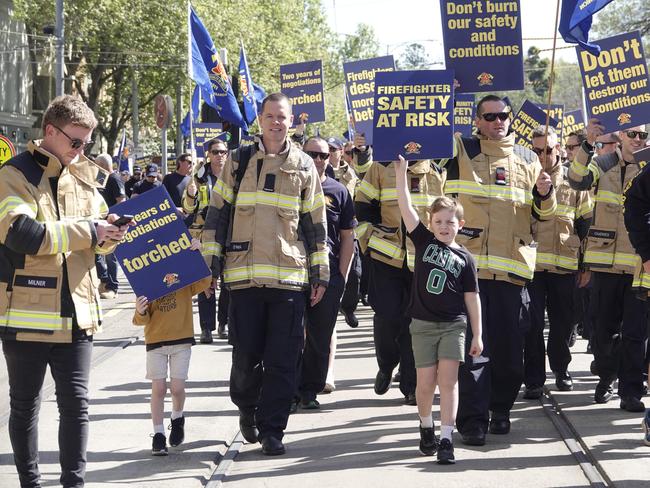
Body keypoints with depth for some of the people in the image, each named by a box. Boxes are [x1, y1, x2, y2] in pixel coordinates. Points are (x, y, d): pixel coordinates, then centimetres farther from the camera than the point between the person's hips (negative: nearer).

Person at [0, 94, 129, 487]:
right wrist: (88, 230, -18)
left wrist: (110, 231, -3)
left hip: (76, 311, 4)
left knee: (76, 404, 3)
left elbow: (98, 243, 21)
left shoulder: (85, 176, 11)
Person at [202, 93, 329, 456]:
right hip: (245, 274, 0)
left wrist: (320, 272, 10)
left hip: (290, 276, 0)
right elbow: (217, 213, 9)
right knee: (246, 354, 2)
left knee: (283, 359, -1)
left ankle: (272, 429, 7)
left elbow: (316, 222, 12)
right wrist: (211, 261, 4)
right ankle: (247, 408, 29)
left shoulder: (304, 166, 8)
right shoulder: (239, 161, 6)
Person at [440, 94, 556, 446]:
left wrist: (545, 195, 3)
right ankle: (473, 419, -5)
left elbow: (542, 214, 22)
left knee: (509, 345, 7)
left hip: (513, 266, 3)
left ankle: (500, 409, 23)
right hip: (470, 264, -3)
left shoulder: (527, 159, 17)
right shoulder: (460, 150, 7)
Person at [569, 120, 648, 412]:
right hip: (606, 260, 1)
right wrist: (588, 145, -25)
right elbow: (577, 180, -15)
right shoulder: (604, 164, 5)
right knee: (605, 327, 10)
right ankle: (606, 378, 29)